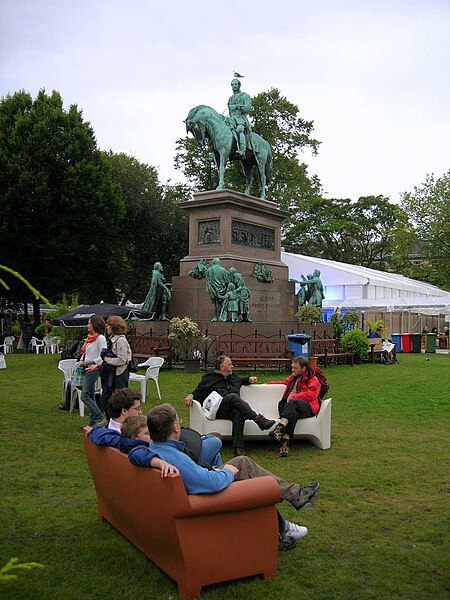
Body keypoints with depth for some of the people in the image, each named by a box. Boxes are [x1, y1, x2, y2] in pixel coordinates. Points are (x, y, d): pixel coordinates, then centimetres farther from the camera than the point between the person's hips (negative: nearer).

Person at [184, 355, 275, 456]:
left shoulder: (232, 377, 33)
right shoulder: (209, 379, 16)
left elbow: (240, 381, 53)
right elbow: (198, 393, 9)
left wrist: (249, 380, 33)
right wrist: (191, 396, -13)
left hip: (233, 408, 4)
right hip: (218, 409, -4)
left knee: (238, 412, -36)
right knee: (233, 396, -34)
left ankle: (238, 448, -47)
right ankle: (258, 419, -44)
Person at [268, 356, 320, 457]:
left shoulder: (313, 379, 9)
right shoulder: (293, 377, 28)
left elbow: (310, 394, -6)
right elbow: (285, 382, 45)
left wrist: (293, 397, -10)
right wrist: (269, 383, 36)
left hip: (308, 408, -4)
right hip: (293, 408, 4)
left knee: (293, 402, -37)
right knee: (293, 413, -35)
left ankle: (280, 427, -52)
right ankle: (285, 441, -52)